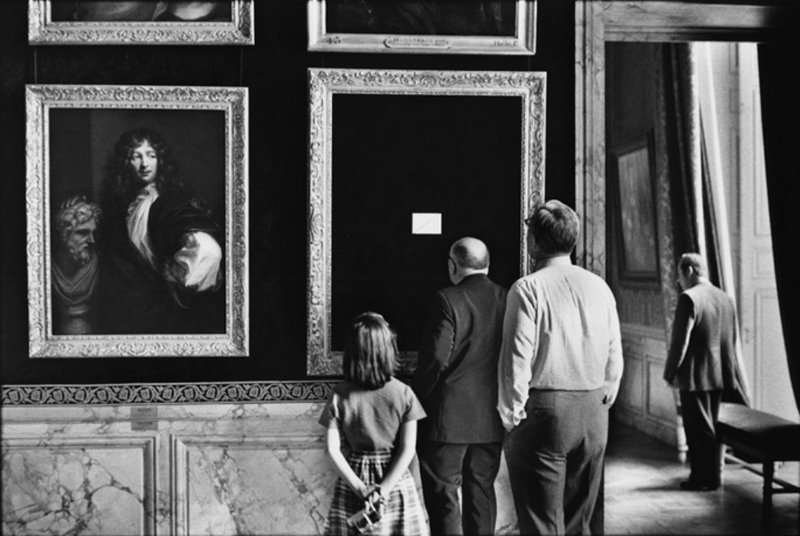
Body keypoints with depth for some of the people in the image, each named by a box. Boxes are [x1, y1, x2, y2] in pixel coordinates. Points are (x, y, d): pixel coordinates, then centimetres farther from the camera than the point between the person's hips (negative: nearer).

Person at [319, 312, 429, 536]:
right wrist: (384, 490, -13)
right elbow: (408, 449, -12)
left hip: (354, 480, 0)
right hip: (396, 481, 0)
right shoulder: (403, 394, -10)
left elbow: (333, 450, -11)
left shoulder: (339, 396, -8)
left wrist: (361, 489, -11)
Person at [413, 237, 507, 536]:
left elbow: (435, 360, -16)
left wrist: (417, 402, -3)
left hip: (449, 418, -5)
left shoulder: (448, 300, -14)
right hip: (491, 418, 6)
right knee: (481, 489, 16)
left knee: (442, 494, 4)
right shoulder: (506, 299, 2)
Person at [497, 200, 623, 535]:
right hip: (593, 417, 5)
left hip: (543, 411, -5)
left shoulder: (528, 289, -10)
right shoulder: (599, 287, 6)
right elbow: (615, 359, 8)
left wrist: (511, 415, -2)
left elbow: (517, 360, -13)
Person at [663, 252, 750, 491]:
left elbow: (680, 341, -17)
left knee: (699, 429, 2)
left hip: (695, 376, -8)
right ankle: (709, 475, 26)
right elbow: (733, 342, 12)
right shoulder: (726, 298, 8)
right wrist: (730, 374, 19)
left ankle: (704, 479, 10)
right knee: (710, 427, 17)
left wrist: (670, 373, -7)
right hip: (719, 375, 8)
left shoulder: (689, 299, -16)